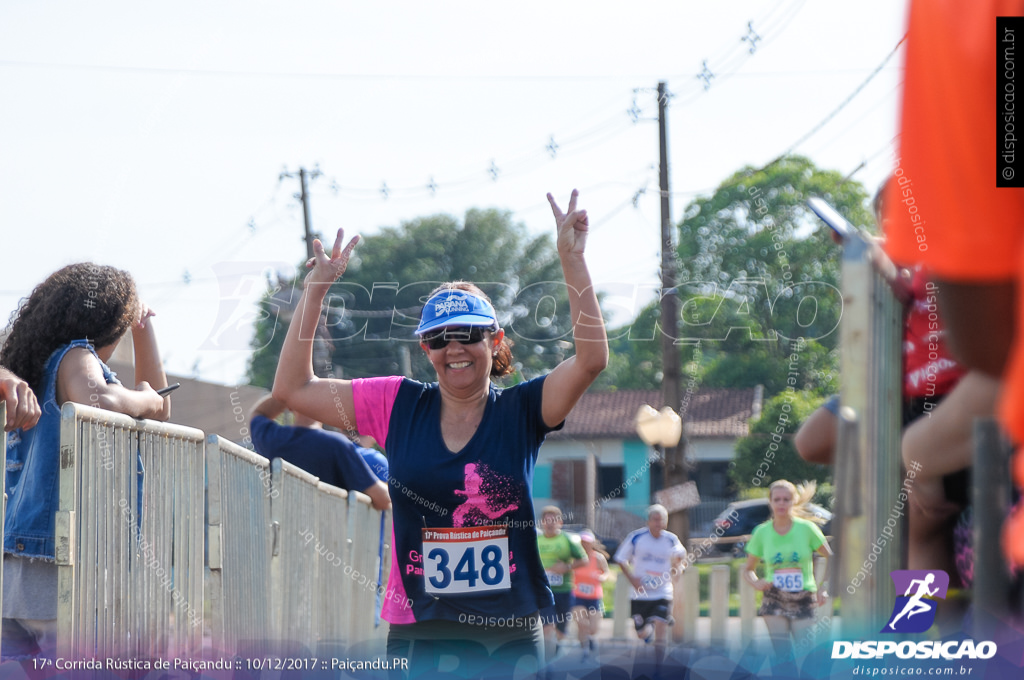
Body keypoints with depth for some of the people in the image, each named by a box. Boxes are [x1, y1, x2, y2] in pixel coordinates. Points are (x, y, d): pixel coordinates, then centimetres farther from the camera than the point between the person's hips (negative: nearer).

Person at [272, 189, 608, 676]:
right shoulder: (399, 407, 6)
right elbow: (293, 388, 8)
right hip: (420, 634, 0)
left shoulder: (520, 411, 2)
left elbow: (591, 358, -12)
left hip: (512, 640, 0)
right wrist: (315, 289, 5)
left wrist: (572, 260, -16)